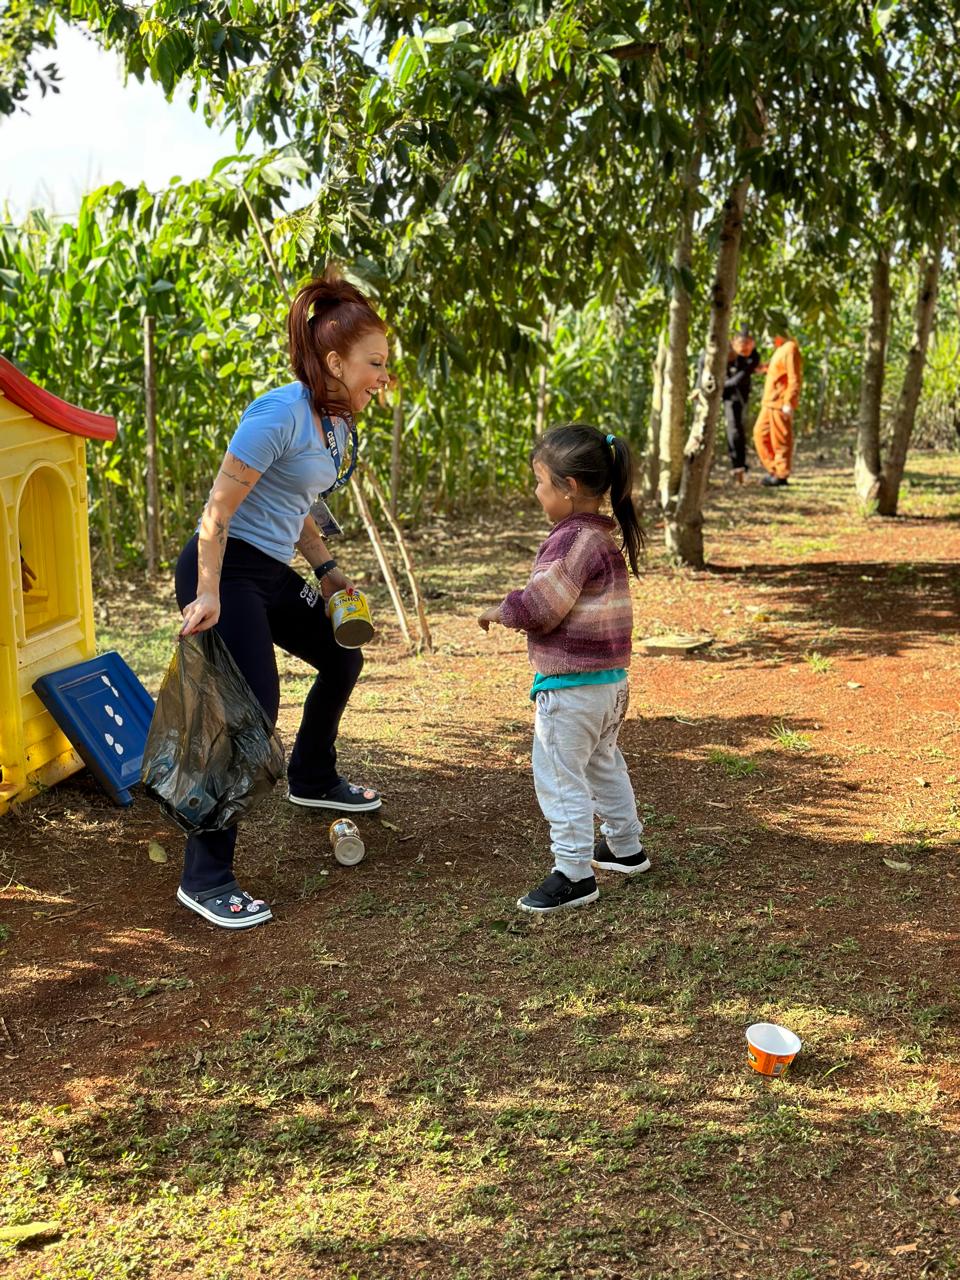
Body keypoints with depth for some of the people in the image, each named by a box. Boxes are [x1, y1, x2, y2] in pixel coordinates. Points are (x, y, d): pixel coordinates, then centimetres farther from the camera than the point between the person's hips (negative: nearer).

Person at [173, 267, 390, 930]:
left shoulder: (337, 421, 8)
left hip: (273, 573, 10)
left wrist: (328, 569, 22)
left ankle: (312, 780, 47)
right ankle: (205, 877, -12)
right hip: (225, 570, -10)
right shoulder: (280, 413, -20)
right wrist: (208, 596, -26)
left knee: (343, 658, 22)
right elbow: (218, 509, -22)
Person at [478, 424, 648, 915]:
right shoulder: (604, 535, 9)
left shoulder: (575, 540, -21)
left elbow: (539, 606, -22)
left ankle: (574, 874, 3)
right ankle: (625, 847, 38)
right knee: (603, 765, 25)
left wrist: (500, 611, -5)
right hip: (610, 678, 10)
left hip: (571, 685, -10)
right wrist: (519, 607, 17)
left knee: (558, 777, -1)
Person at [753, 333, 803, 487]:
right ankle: (773, 469, 19)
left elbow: (795, 379, -19)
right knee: (760, 433, 14)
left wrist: (789, 403, -22)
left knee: (780, 439, -4)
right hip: (770, 403, 10)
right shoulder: (779, 350, 16)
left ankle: (781, 475, 4)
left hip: (781, 404, -10)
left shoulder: (790, 350, -14)